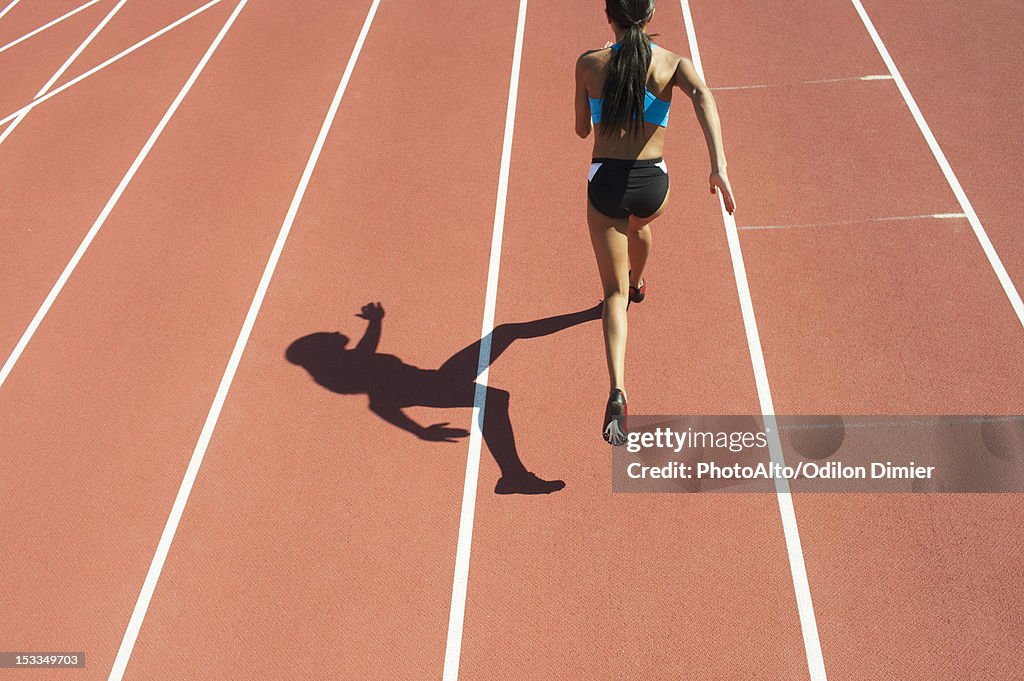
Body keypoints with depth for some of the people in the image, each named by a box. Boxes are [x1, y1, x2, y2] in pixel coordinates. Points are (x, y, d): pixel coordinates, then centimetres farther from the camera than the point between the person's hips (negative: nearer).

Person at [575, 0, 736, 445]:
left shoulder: (588, 64, 1)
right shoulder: (672, 64, 0)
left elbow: (582, 129, 9)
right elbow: (702, 96, -21)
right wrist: (719, 166, -30)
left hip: (604, 182, -2)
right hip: (652, 183, 2)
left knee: (615, 293, 3)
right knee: (640, 223, 40)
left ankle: (617, 392, -16)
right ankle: (637, 283, 71)